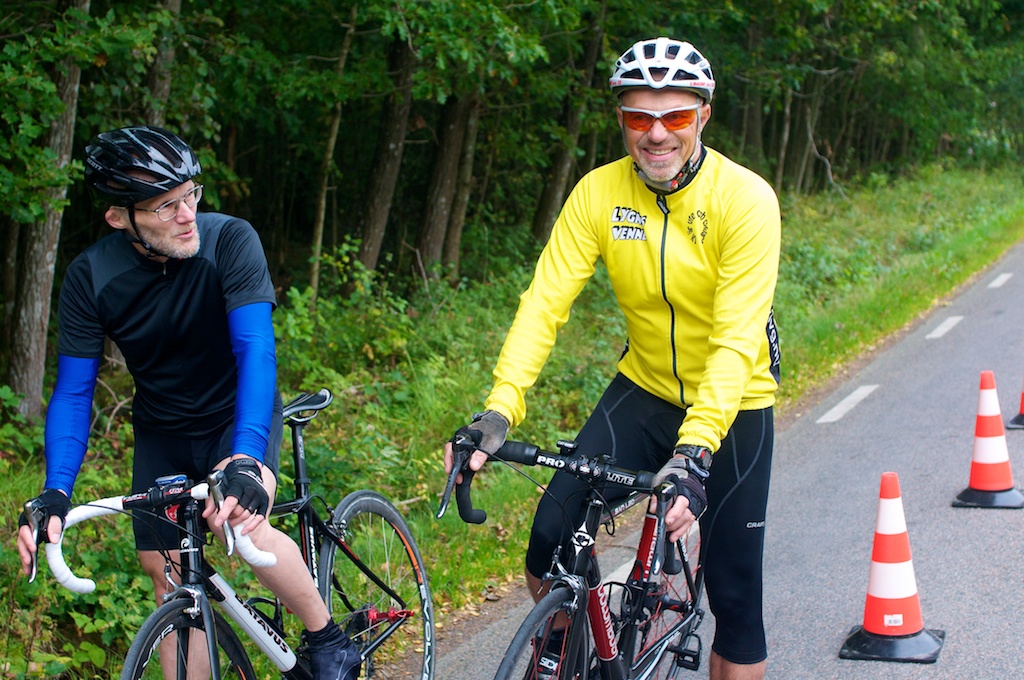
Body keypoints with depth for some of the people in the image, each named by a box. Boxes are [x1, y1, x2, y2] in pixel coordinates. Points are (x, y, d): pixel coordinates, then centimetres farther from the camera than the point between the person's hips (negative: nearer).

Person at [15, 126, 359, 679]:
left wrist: (245, 459, -49)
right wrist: (55, 493, -28)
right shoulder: (90, 279, -18)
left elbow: (256, 349, -34)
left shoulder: (229, 241, -25)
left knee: (240, 519, -29)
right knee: (168, 575, 0)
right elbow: (73, 392, -13)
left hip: (238, 414, -3)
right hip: (163, 433, 3)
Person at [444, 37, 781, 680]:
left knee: (734, 594, -2)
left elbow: (736, 341, -30)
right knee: (551, 541, -12)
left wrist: (693, 451, -42)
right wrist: (500, 409, -33)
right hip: (644, 389, 3)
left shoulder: (746, 199, -23)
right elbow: (544, 302, -18)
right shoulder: (599, 192, -12)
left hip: (731, 406, -3)